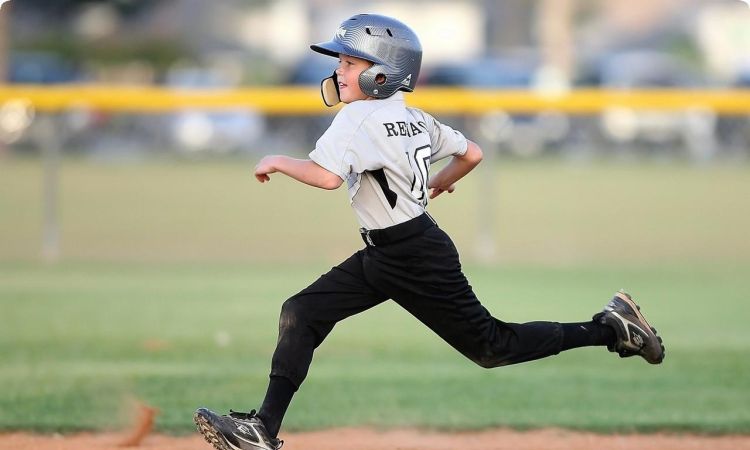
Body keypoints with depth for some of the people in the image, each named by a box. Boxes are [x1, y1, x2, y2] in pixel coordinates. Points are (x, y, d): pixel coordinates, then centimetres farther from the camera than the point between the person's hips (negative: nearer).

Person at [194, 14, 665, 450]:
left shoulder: (358, 117, -19)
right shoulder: (414, 118, 7)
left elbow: (327, 177, -33)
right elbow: (472, 154, 13)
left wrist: (277, 161, -17)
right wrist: (439, 183, 32)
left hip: (416, 258, -10)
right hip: (381, 255, 10)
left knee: (492, 347, 1)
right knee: (300, 315, 1)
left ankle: (610, 328, 11)